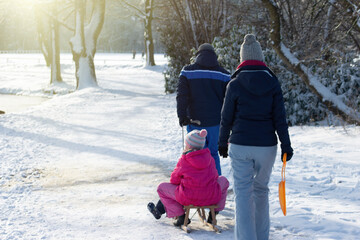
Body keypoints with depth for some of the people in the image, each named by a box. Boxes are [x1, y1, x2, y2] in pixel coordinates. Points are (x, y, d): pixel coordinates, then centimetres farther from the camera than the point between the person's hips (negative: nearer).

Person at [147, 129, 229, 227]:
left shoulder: (183, 161, -6)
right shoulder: (209, 158, 5)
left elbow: (174, 180, 4)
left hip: (188, 198, -3)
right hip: (211, 198, 4)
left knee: (162, 187, 16)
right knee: (223, 180, 33)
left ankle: (181, 216, 10)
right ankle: (214, 212, 27)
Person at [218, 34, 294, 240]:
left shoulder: (235, 84, -5)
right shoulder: (273, 83, -1)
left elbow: (227, 118, 0)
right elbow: (280, 117, -2)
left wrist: (223, 143, 12)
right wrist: (286, 145, 3)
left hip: (241, 146, -2)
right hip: (267, 146, 2)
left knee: (243, 194, 3)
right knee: (261, 190, 18)